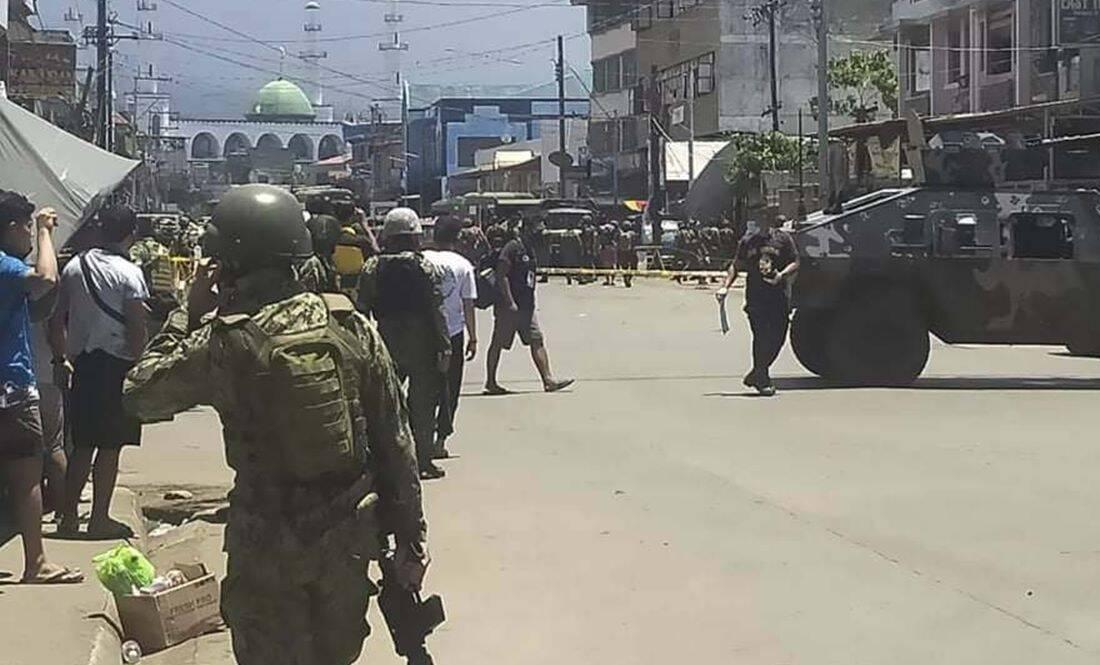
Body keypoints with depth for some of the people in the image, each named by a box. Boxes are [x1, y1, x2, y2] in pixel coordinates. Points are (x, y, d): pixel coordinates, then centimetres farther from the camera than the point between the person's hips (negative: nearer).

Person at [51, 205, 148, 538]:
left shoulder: (75, 267, 5)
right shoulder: (128, 273, -12)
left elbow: (58, 319, 7)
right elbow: (137, 329, -13)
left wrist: (62, 356, 17)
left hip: (82, 362, 6)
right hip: (117, 364, -6)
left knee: (83, 444, 13)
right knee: (110, 446, 2)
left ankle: (68, 516, 16)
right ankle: (100, 519, 7)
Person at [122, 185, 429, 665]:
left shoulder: (223, 343, -15)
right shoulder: (353, 327, -6)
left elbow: (139, 396, 0)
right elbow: (395, 443, -2)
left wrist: (189, 314, 6)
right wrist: (410, 538, 7)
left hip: (270, 544, -3)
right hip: (350, 535, 4)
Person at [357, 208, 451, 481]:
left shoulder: (372, 267, -1)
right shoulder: (423, 266, -8)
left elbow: (363, 308, 0)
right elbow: (436, 309, -10)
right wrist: (444, 346, -7)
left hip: (386, 340, 2)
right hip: (420, 342, -2)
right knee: (423, 402, 5)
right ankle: (423, 460, 6)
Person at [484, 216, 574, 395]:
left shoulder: (529, 251, 16)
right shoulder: (512, 248, -12)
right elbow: (501, 276, -18)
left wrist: (530, 304, 17)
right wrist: (510, 303, -21)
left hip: (526, 307, 9)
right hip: (509, 306, -9)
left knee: (537, 341, 1)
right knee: (498, 343, 2)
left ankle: (548, 380, -2)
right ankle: (490, 382, 11)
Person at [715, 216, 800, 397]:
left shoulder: (783, 238, 7)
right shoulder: (747, 241, 11)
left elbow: (795, 263, 6)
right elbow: (736, 266, 16)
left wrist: (781, 276, -13)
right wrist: (726, 287, 3)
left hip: (779, 297, 1)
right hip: (755, 298, -1)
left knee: (777, 339, 0)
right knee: (761, 338, -8)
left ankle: (757, 374, 19)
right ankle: (763, 380, 2)